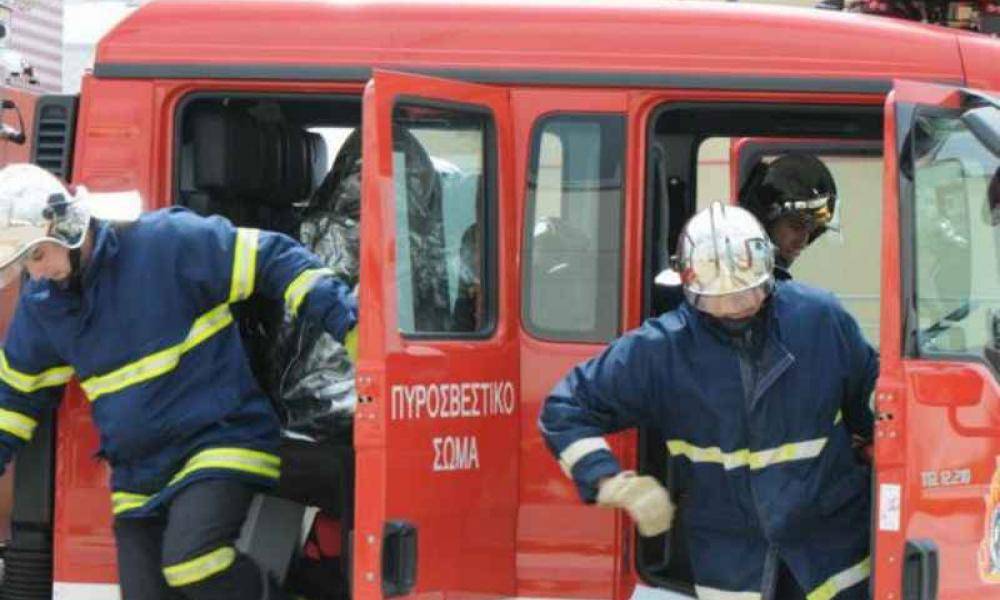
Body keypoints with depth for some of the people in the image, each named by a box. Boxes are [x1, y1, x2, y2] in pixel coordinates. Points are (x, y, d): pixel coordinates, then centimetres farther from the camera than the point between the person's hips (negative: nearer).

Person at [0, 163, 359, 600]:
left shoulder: (166, 241, -14)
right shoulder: (41, 303, 5)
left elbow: (276, 263, -13)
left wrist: (350, 325, -20)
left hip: (219, 444, -7)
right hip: (138, 480, 7)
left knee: (192, 560, -31)